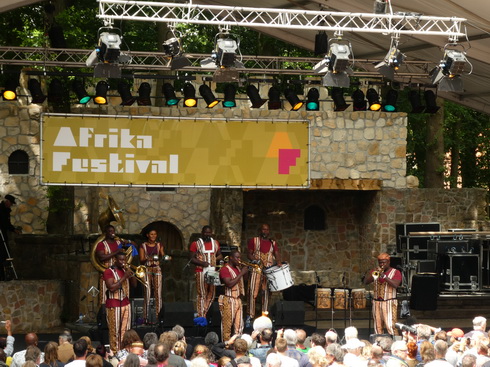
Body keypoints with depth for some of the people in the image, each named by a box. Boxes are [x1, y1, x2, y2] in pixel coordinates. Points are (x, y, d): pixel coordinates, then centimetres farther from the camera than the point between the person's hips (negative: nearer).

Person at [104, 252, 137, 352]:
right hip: (114, 305, -7)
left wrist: (131, 275, -5)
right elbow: (111, 288, -20)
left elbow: (134, 284, 13)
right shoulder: (109, 272, -7)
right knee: (115, 330, -5)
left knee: (125, 330, 6)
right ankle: (114, 351, -1)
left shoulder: (125, 270, 15)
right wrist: (124, 277, -19)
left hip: (125, 303, 7)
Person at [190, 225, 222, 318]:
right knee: (202, 294, -6)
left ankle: (203, 313, 17)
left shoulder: (215, 243, 14)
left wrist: (215, 259, -1)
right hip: (201, 271, -5)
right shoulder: (196, 244, 0)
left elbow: (219, 255, 22)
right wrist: (202, 263, -19)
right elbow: (192, 258, -3)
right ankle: (201, 316, -4)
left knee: (211, 294, 7)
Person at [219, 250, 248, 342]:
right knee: (228, 325, -5)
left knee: (239, 325, 9)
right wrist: (241, 274, -18)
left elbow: (241, 281, 22)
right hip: (229, 300, -8)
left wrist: (245, 272, 4)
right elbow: (230, 284, -22)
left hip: (238, 300, 8)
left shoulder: (237, 268, 15)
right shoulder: (225, 269, -11)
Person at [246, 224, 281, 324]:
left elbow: (277, 255, 7)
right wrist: (256, 260, -17)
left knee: (266, 293, 4)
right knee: (253, 292, -9)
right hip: (256, 270, -3)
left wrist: (279, 262, -15)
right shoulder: (253, 241, 8)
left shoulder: (273, 243, 15)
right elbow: (249, 254, 3)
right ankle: (250, 315, -6)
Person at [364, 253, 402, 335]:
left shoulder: (395, 272, 2)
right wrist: (372, 274, -15)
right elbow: (366, 281, 2)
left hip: (389, 303, -4)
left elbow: (395, 284, -15)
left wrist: (384, 276, -24)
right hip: (376, 302, 4)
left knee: (391, 327, -13)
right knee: (378, 327, 3)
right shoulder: (375, 271, 14)